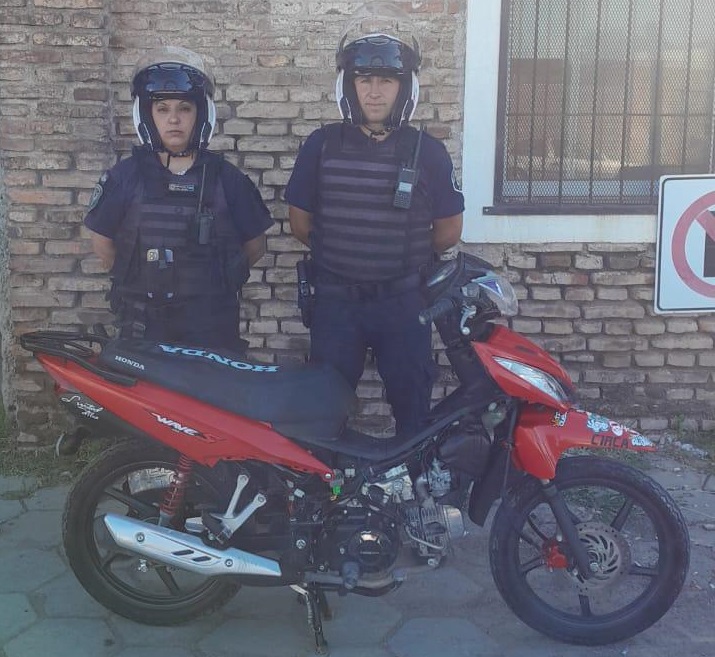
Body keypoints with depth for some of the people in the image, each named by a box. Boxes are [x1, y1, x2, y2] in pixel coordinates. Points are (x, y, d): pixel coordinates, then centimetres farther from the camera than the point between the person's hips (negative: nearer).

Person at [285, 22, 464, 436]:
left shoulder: (427, 151, -2)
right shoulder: (322, 145, 0)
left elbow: (449, 230, 5)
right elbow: (300, 221, 7)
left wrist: (406, 259, 11)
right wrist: (339, 254, 11)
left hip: (404, 303, 0)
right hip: (334, 301, 1)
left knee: (413, 406, 10)